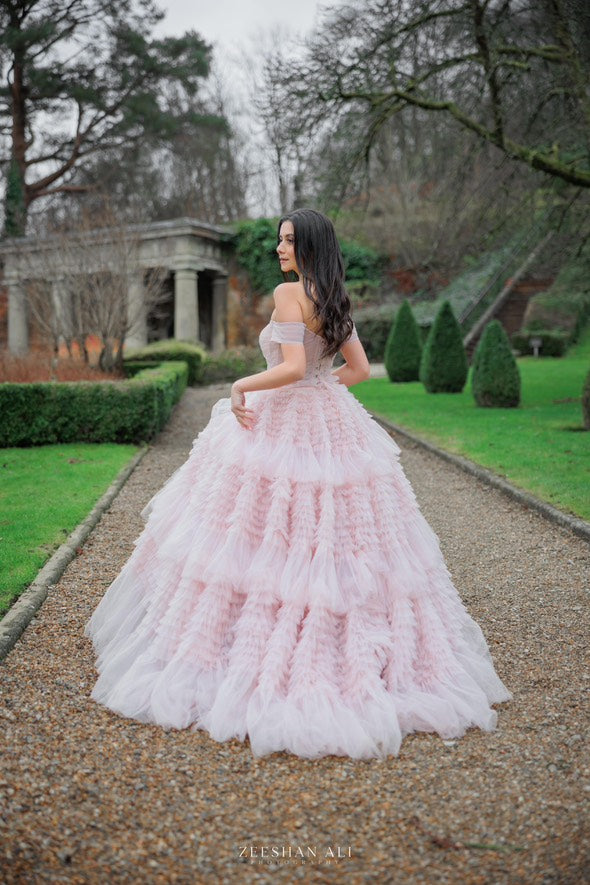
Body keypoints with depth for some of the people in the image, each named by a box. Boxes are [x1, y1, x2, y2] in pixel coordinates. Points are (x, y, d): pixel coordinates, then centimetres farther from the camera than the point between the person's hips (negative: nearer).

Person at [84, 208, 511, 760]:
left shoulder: (288, 294, -12)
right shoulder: (337, 301, 11)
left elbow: (293, 368, -22)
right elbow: (359, 369, 15)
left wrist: (241, 386, -10)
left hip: (280, 425, -8)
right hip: (331, 424, 8)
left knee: (270, 541, 1)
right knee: (334, 537, 13)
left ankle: (260, 651, 9)